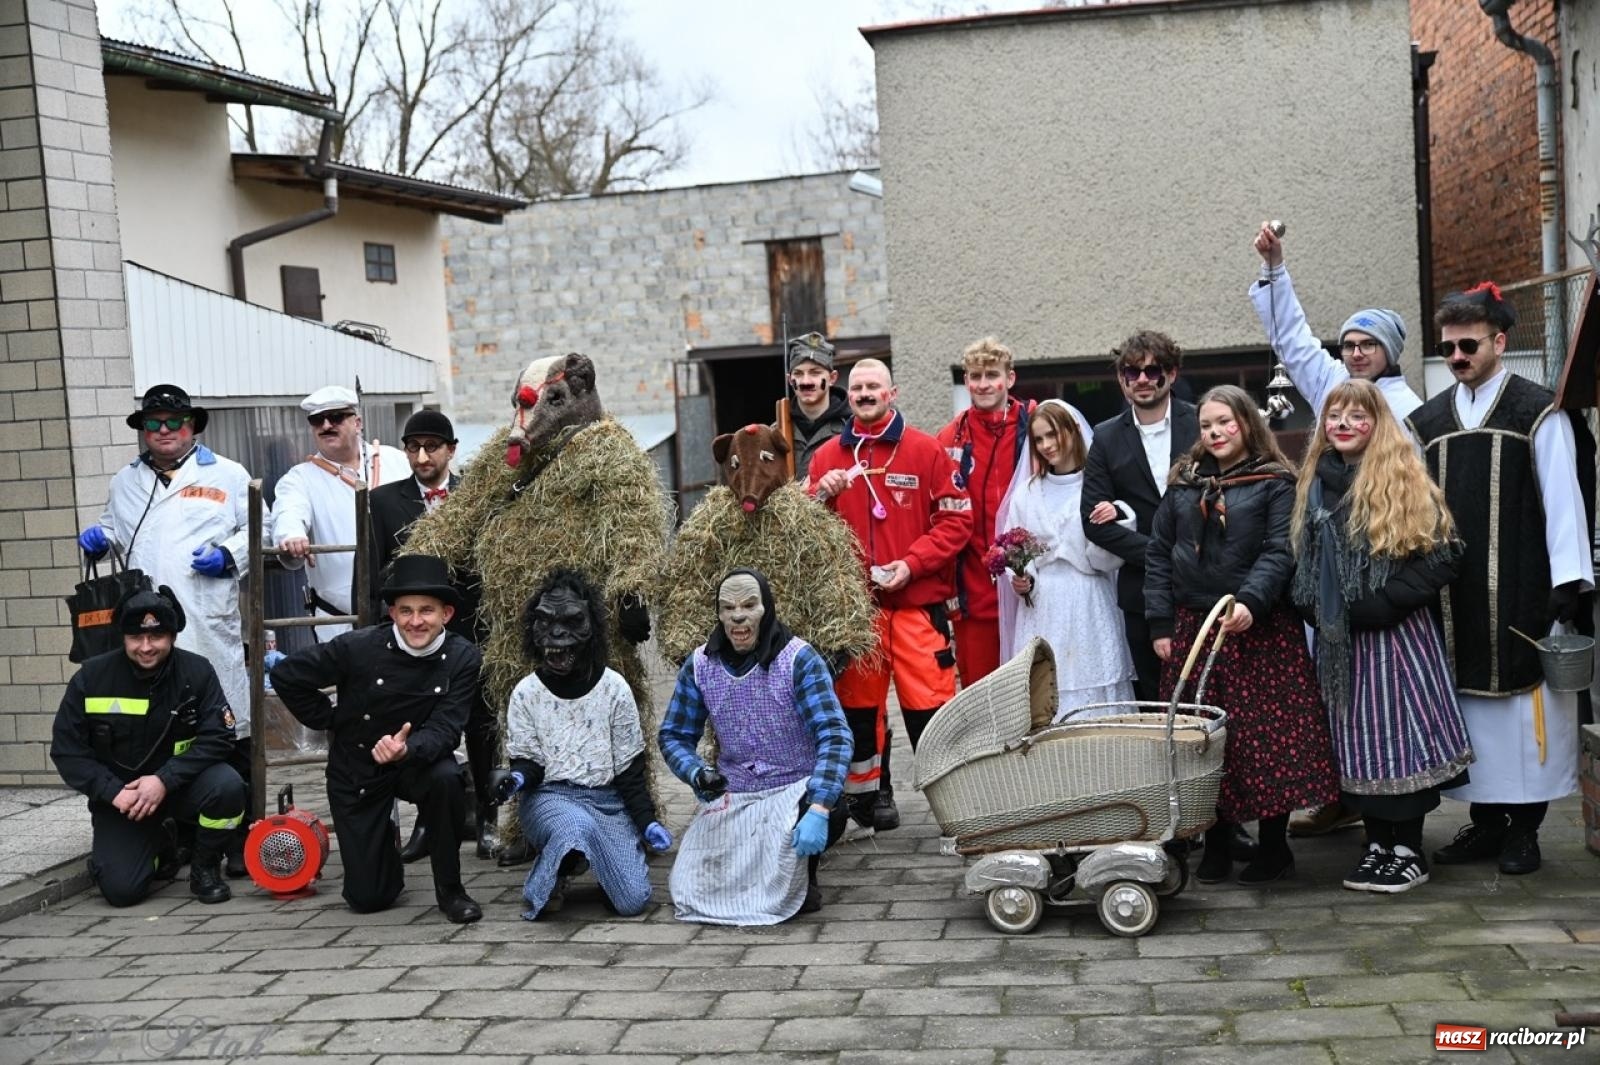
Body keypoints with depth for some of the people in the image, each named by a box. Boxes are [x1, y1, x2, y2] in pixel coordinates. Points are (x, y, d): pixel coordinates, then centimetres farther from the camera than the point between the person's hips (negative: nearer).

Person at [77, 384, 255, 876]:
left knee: (228, 733, -5)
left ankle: (238, 840, 2)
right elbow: (114, 528, 32)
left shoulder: (227, 475, 10)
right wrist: (99, 536, 10)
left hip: (211, 630, -3)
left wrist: (229, 555, -11)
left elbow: (254, 531, 7)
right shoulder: (125, 482, 22)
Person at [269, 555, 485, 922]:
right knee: (368, 898, -2)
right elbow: (285, 675, -6)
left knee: (446, 778, -37)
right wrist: (331, 722, -4)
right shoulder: (359, 647, -18)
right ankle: (386, 840, 36)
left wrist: (407, 749, -42)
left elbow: (444, 729, -21)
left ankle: (449, 889, -13)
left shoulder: (463, 658, -15)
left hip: (418, 761, 0)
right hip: (356, 771, 0)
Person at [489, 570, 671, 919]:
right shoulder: (526, 693, -1)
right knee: (577, 827, -40)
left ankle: (600, 856, 20)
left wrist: (647, 820, -5)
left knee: (633, 901, -13)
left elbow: (629, 767, 3)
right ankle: (550, 878, -7)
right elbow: (528, 761, 1)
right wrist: (518, 777, -23)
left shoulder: (614, 688, 0)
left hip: (607, 799, 2)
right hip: (548, 798, -2)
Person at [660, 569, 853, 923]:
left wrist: (818, 808, -37)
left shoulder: (798, 659, -16)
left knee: (829, 814, -37)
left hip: (797, 788, -3)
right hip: (731, 795, 3)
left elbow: (834, 736, -24)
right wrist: (696, 772, -18)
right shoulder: (700, 665, -4)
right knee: (689, 892, -12)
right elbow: (674, 735, 5)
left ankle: (805, 877, 1)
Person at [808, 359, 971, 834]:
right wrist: (821, 494, -9)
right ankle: (869, 792, 21)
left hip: (918, 601, -3)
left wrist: (911, 563, -11)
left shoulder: (926, 450, 1)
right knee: (858, 701, 8)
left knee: (930, 702, -6)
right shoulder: (828, 457, 9)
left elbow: (957, 518, -1)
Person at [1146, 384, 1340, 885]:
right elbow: (1159, 554, 10)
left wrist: (1250, 603, -26)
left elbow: (1280, 552, -10)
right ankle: (1216, 846, 15)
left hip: (1259, 628, -4)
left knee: (1266, 735, -2)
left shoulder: (1275, 483, 0)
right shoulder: (1183, 483, 11)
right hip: (1191, 626, 4)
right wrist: (1161, 624, 3)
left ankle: (1274, 846, 11)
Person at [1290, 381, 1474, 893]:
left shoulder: (1405, 481, -5)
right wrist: (1313, 605, 2)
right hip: (1340, 639, 5)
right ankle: (1377, 843, 18)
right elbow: (1305, 559, 19)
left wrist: (1382, 601, -16)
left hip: (1396, 634, -5)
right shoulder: (1315, 482, 12)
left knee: (1398, 731, -3)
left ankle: (1408, 850, 7)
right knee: (1357, 737, 8)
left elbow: (1442, 556, -10)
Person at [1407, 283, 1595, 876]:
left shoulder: (1538, 412, -1)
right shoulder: (1427, 422, 11)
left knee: (1525, 701, -1)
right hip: (1453, 598, 4)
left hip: (1521, 593, -4)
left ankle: (1524, 828, 9)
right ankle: (1487, 821, 17)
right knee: (1469, 702, 7)